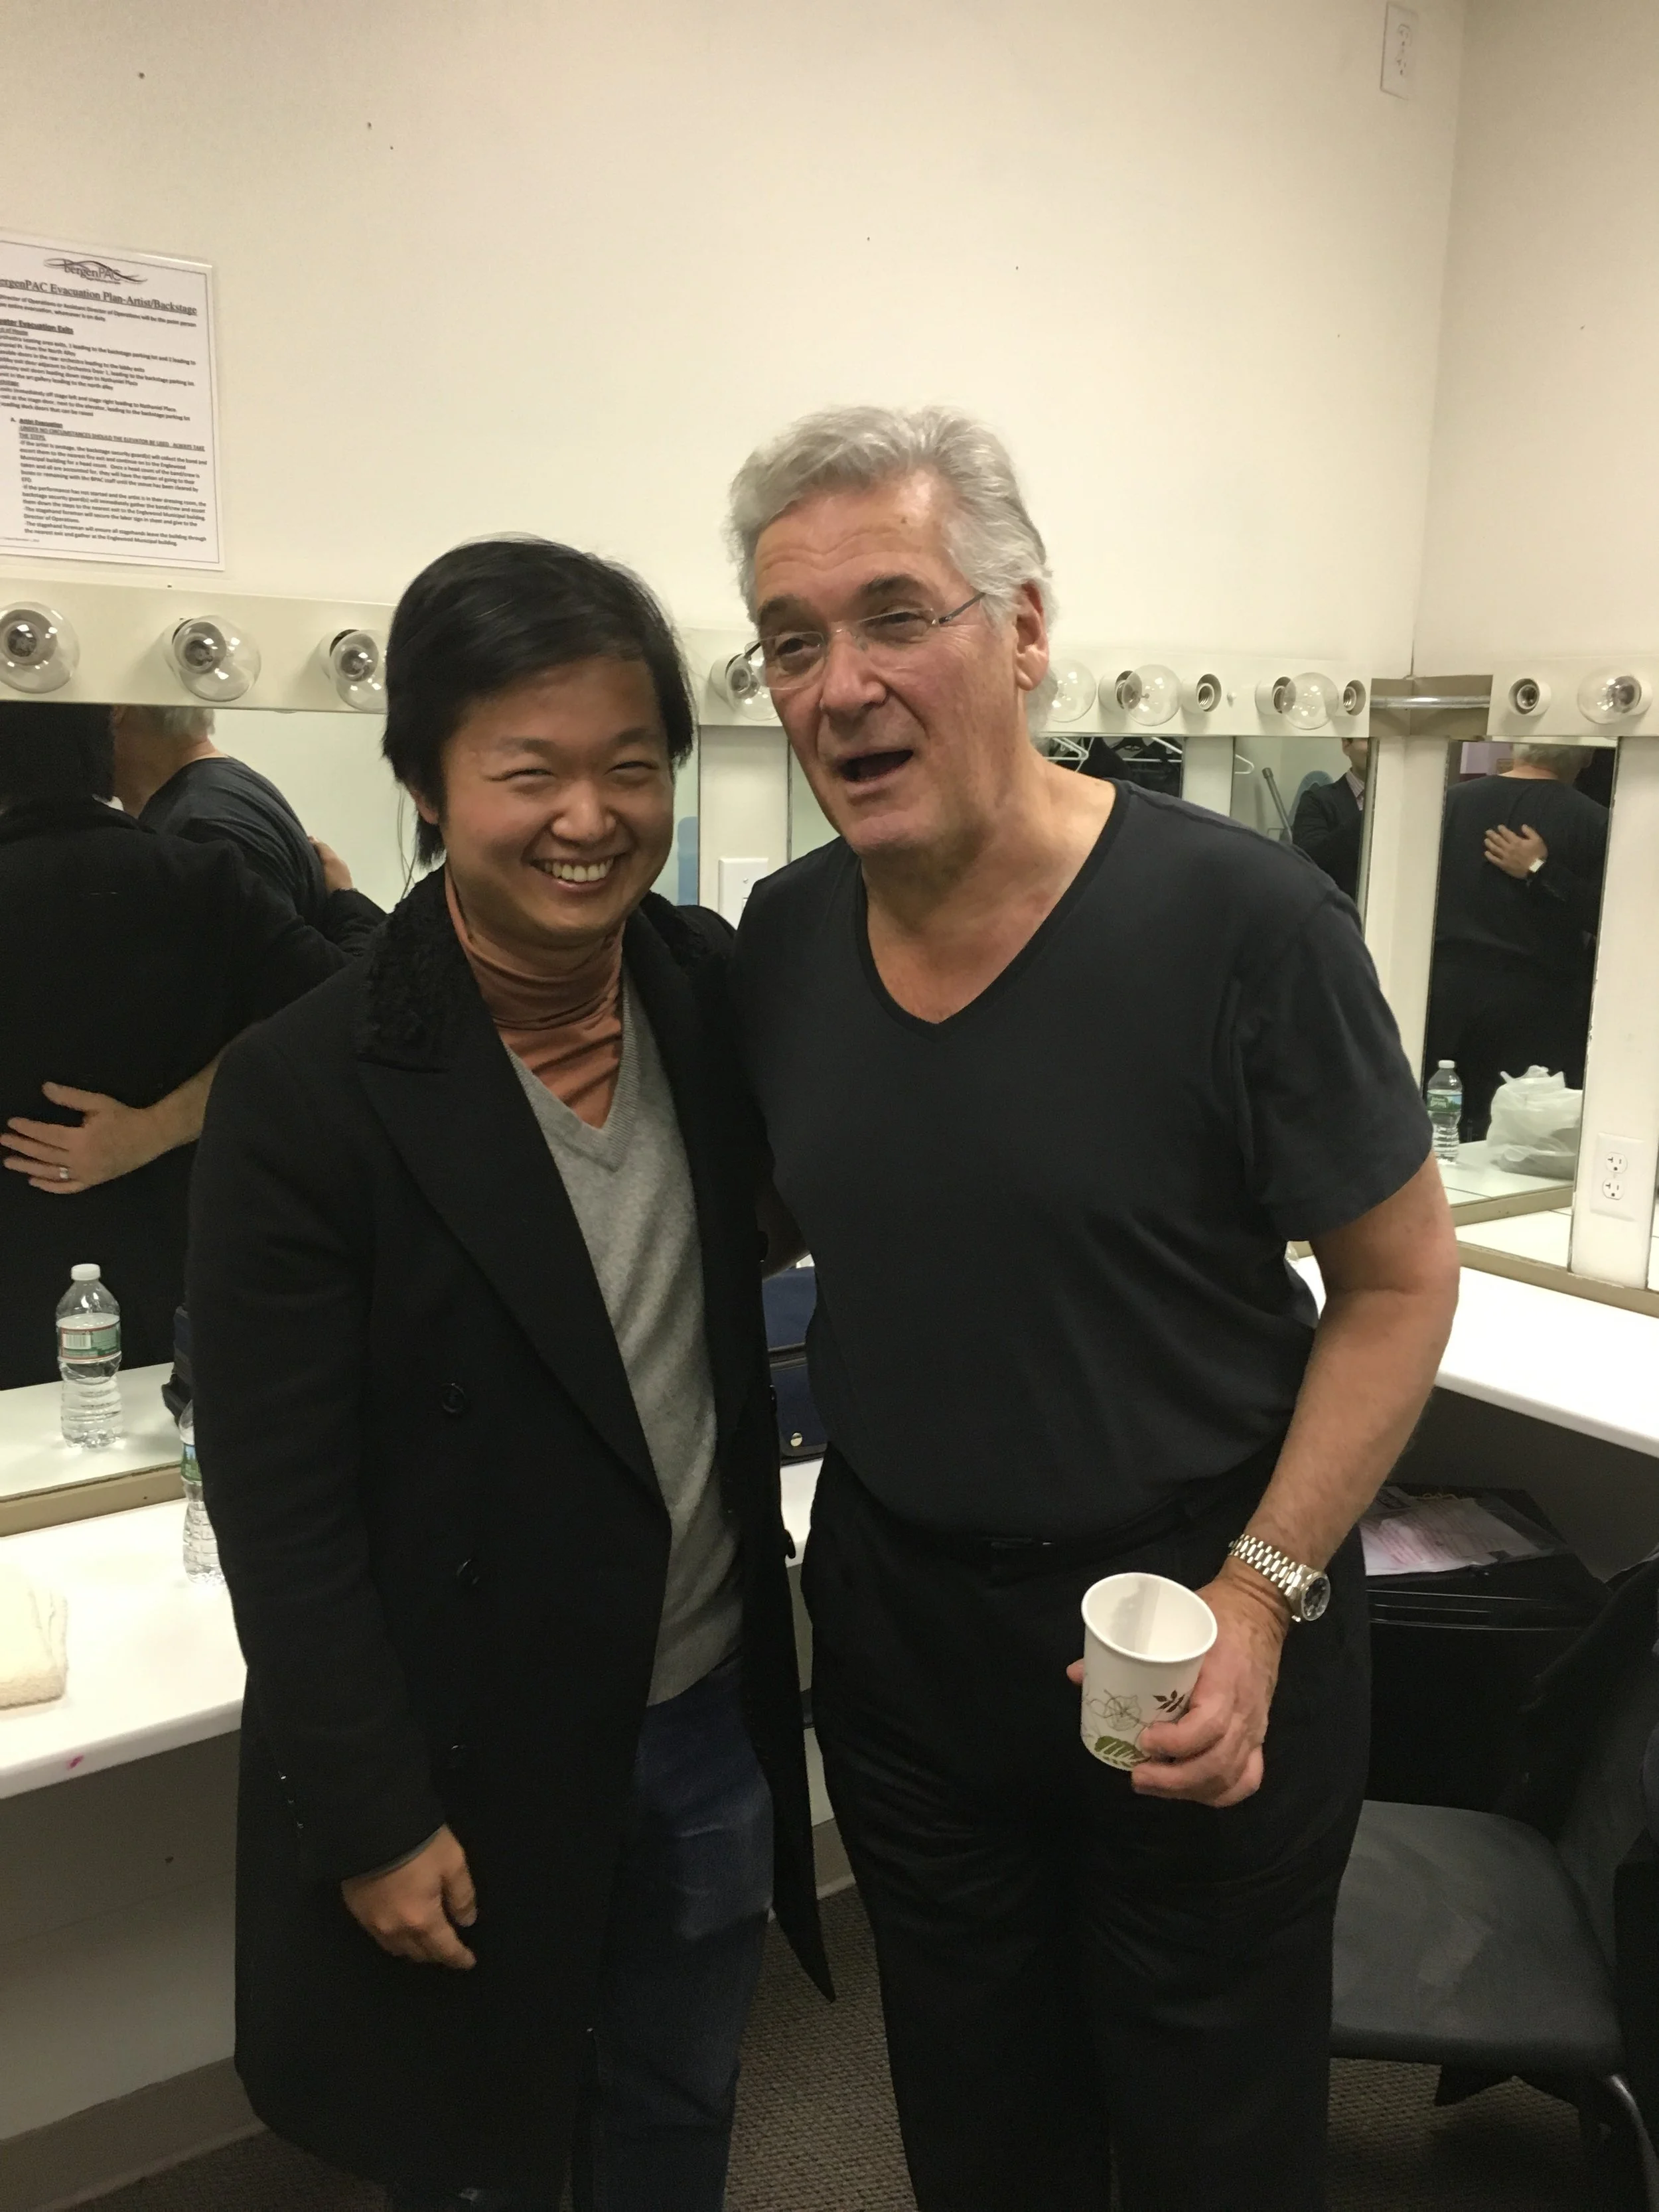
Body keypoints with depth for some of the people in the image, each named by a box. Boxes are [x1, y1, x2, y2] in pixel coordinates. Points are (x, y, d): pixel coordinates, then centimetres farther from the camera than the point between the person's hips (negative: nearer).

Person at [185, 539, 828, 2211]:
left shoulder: (716, 992, -6)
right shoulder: (307, 1092, -20)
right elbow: (276, 1511, -16)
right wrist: (374, 1821, -13)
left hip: (714, 1713, 5)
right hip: (468, 1759, -4)